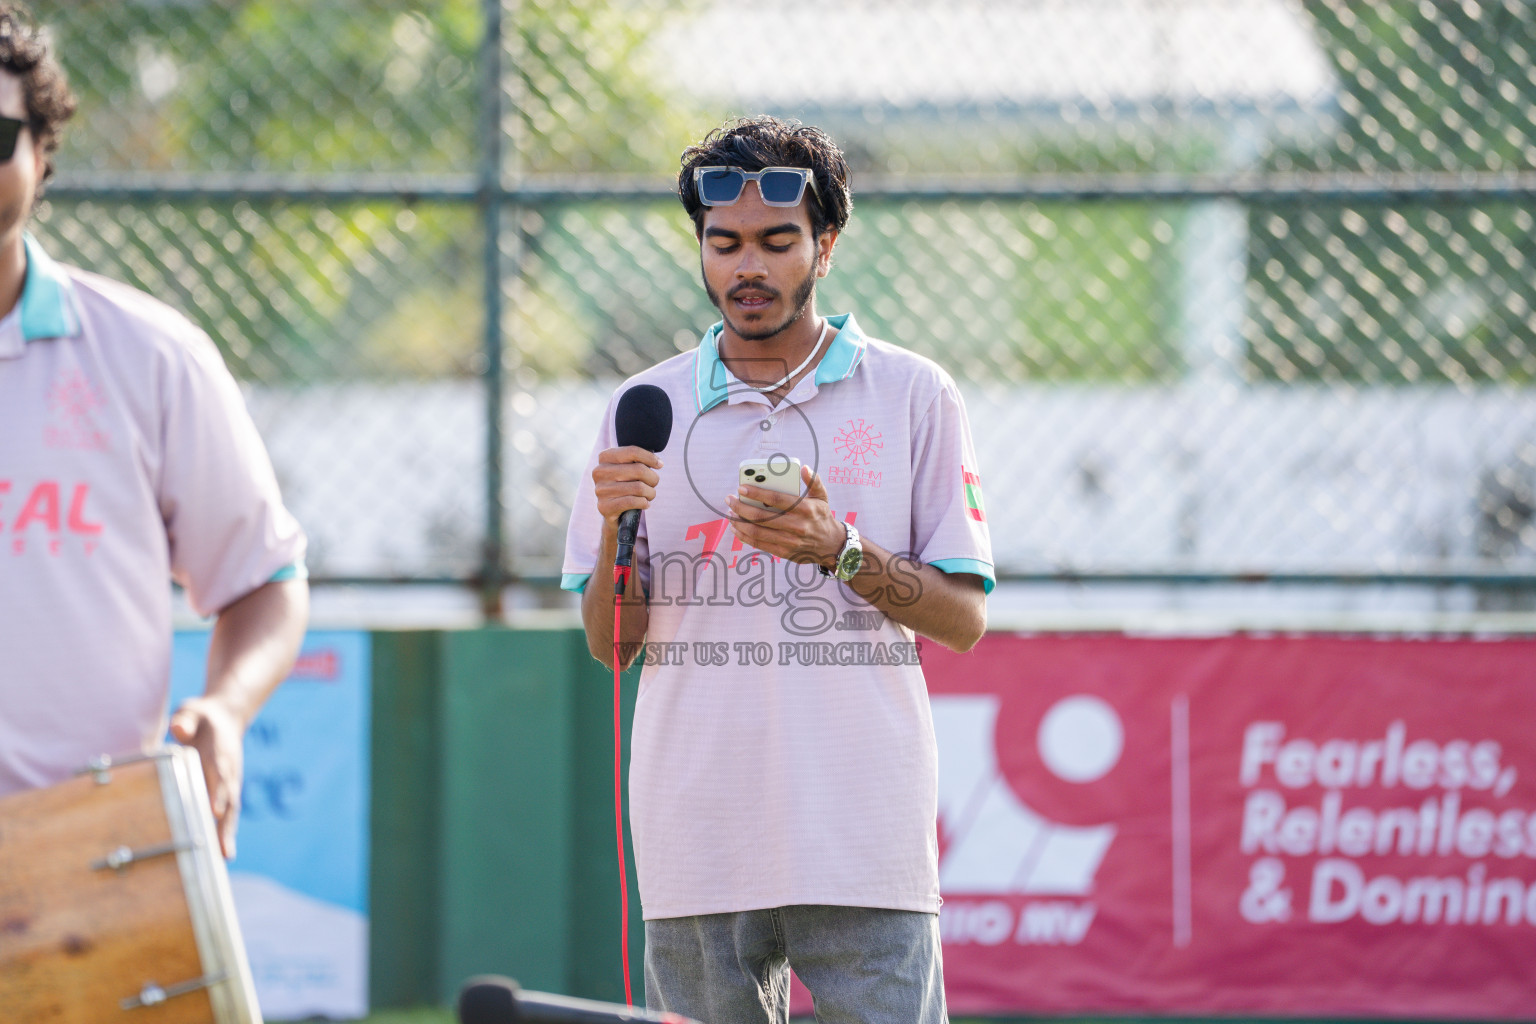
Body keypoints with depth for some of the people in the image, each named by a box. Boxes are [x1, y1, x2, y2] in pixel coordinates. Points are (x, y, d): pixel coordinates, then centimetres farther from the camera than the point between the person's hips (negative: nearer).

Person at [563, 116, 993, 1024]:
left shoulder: (915, 396, 5)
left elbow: (965, 619, 2)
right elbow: (610, 644, 10)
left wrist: (838, 550, -13)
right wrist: (614, 530, -9)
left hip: (865, 842, -2)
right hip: (697, 839, 2)